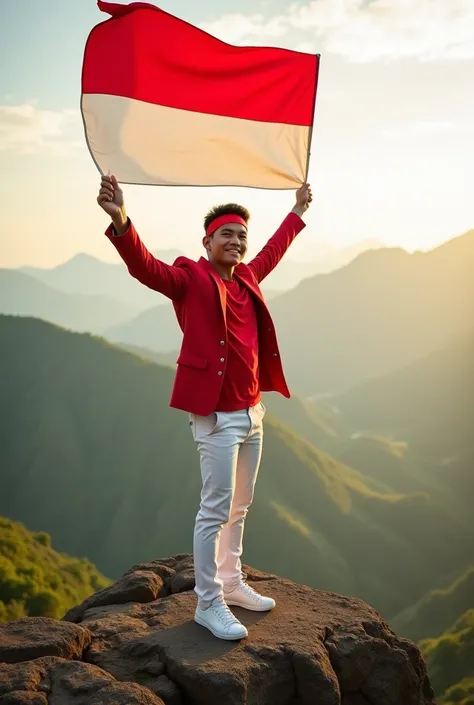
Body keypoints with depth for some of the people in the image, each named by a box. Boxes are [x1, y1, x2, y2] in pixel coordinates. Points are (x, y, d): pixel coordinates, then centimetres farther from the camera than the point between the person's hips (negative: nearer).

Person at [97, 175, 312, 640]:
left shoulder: (246, 277, 13)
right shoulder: (190, 278, -8)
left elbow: (273, 251, 32)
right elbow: (146, 267, -25)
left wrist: (297, 211, 43)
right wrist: (121, 224, -43)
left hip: (251, 411, 8)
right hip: (216, 415, -8)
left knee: (239, 508, 17)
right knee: (216, 510, -4)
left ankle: (232, 584, 31)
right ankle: (208, 605, 7)